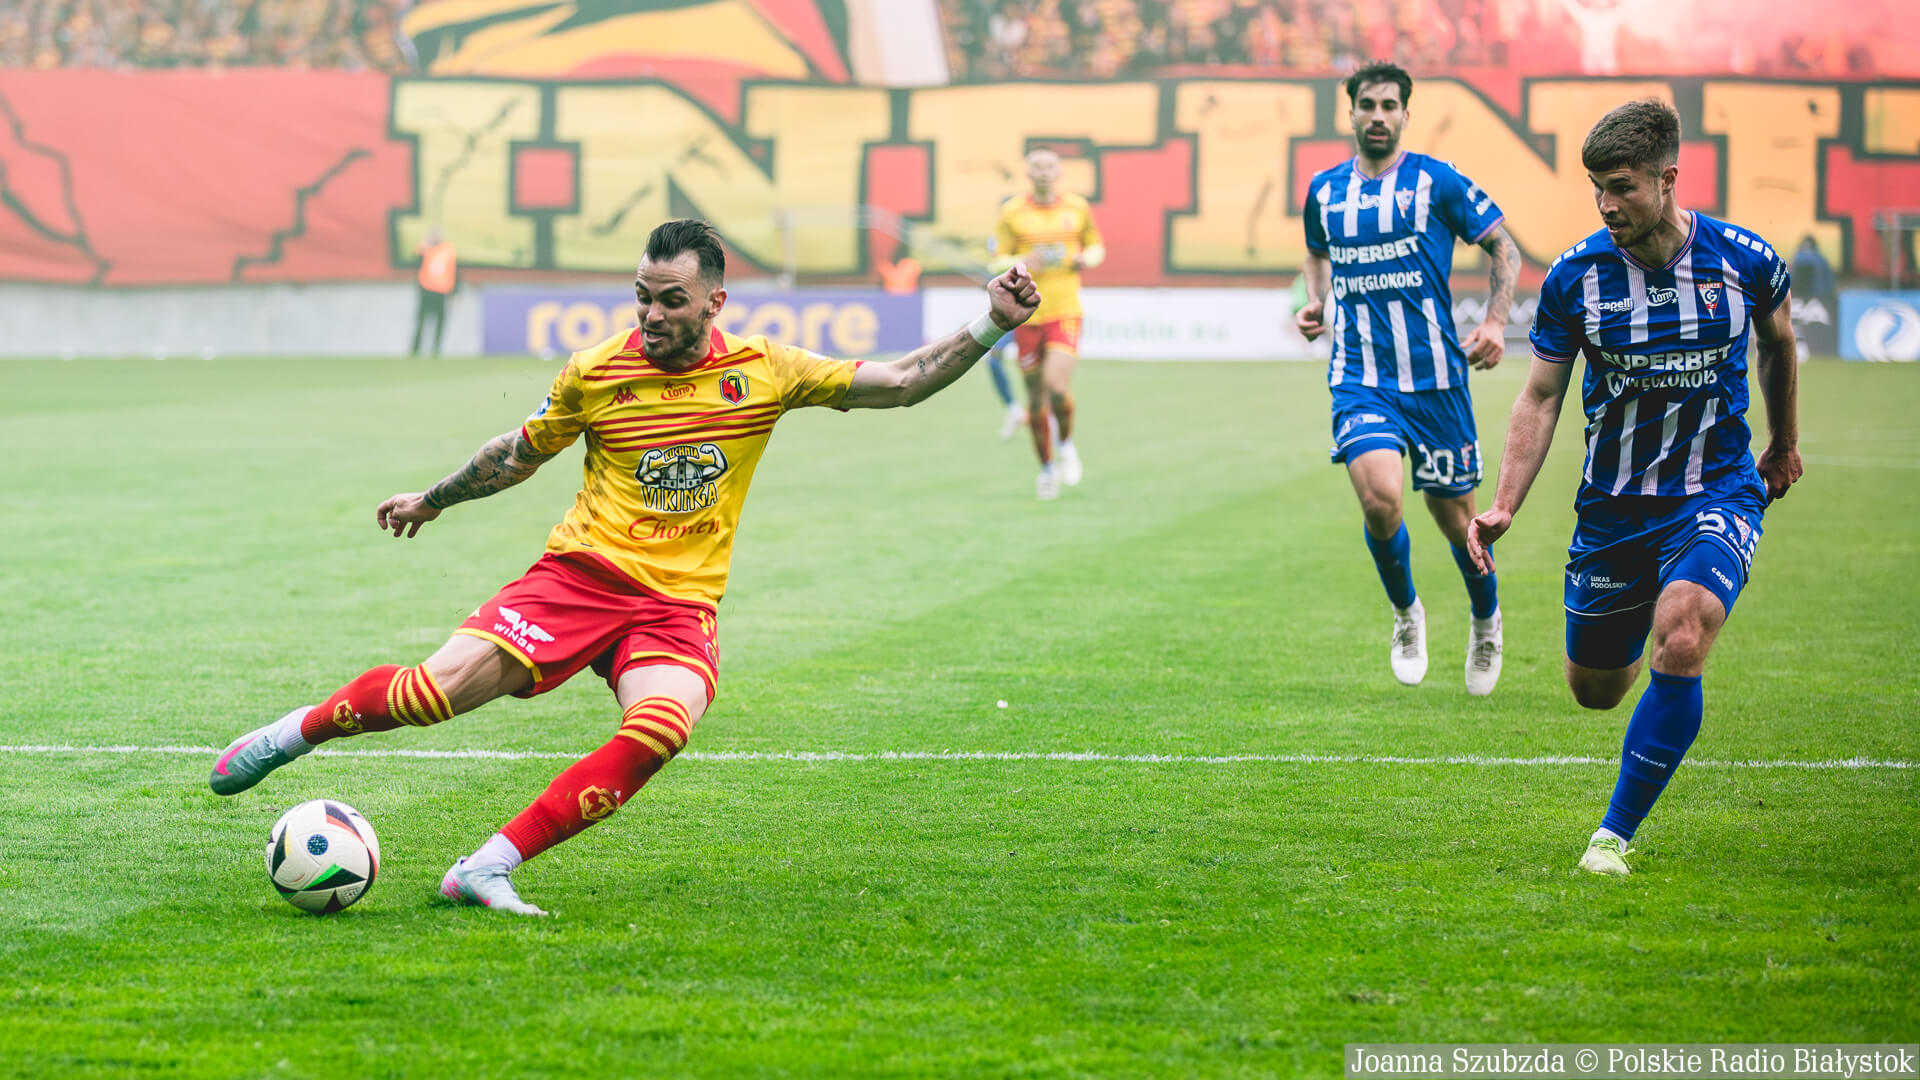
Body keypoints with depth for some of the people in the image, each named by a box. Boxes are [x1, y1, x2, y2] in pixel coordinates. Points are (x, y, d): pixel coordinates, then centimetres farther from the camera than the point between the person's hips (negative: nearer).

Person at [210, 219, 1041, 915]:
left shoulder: (764, 372, 1)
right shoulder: (597, 372, 0)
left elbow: (898, 383, 4)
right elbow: (520, 453, 18)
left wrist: (990, 328, -7)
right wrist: (433, 500, 28)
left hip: (679, 604, 0)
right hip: (581, 572, 0)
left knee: (661, 729, -32)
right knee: (437, 690, -19)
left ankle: (489, 868, -27)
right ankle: (299, 730, 12)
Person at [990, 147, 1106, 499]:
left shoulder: (1077, 208, 4)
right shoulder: (1012, 212, 0)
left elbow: (1096, 246, 18)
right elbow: (996, 261, 2)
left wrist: (1086, 259, -5)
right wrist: (1023, 263, -18)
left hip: (1066, 312, -1)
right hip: (1027, 315, 1)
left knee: (1057, 388, -19)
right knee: (1036, 399, 5)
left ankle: (1067, 443, 11)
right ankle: (1046, 467, 24)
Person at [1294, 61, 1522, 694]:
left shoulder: (1436, 182, -3)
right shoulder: (1325, 191, 8)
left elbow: (1503, 247, 3)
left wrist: (1495, 322, -10)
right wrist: (1315, 302, 10)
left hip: (1434, 375, -1)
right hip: (1359, 377, 1)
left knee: (1453, 512, 6)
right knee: (1379, 498, -21)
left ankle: (1486, 619, 36)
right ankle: (1405, 612, 7)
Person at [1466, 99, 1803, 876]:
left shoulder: (1745, 260, -10)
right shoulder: (1574, 277, -10)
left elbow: (1778, 344, 12)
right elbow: (1541, 398, -1)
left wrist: (1784, 445, 26)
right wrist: (1505, 506, -11)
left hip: (1717, 489, -2)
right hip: (1611, 505, 2)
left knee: (1680, 642, -27)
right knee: (1594, 689, 10)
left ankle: (1616, 833, -15)